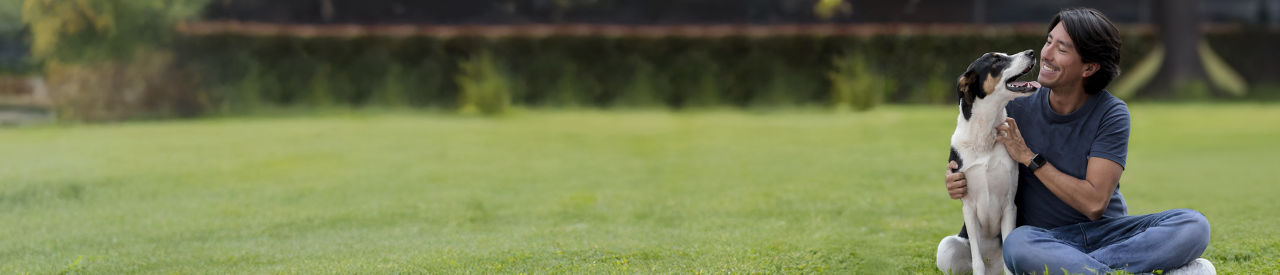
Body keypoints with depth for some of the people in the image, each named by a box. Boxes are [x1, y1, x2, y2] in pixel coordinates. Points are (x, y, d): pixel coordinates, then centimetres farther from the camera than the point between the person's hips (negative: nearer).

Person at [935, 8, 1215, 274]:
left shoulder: (1111, 114, -7)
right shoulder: (1018, 107, 0)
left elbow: (1094, 203, -16)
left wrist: (1029, 158, -16)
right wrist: (960, 182, -13)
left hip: (1107, 231, 1)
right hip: (1046, 236, 0)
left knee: (1193, 225, -26)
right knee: (1017, 243, -38)